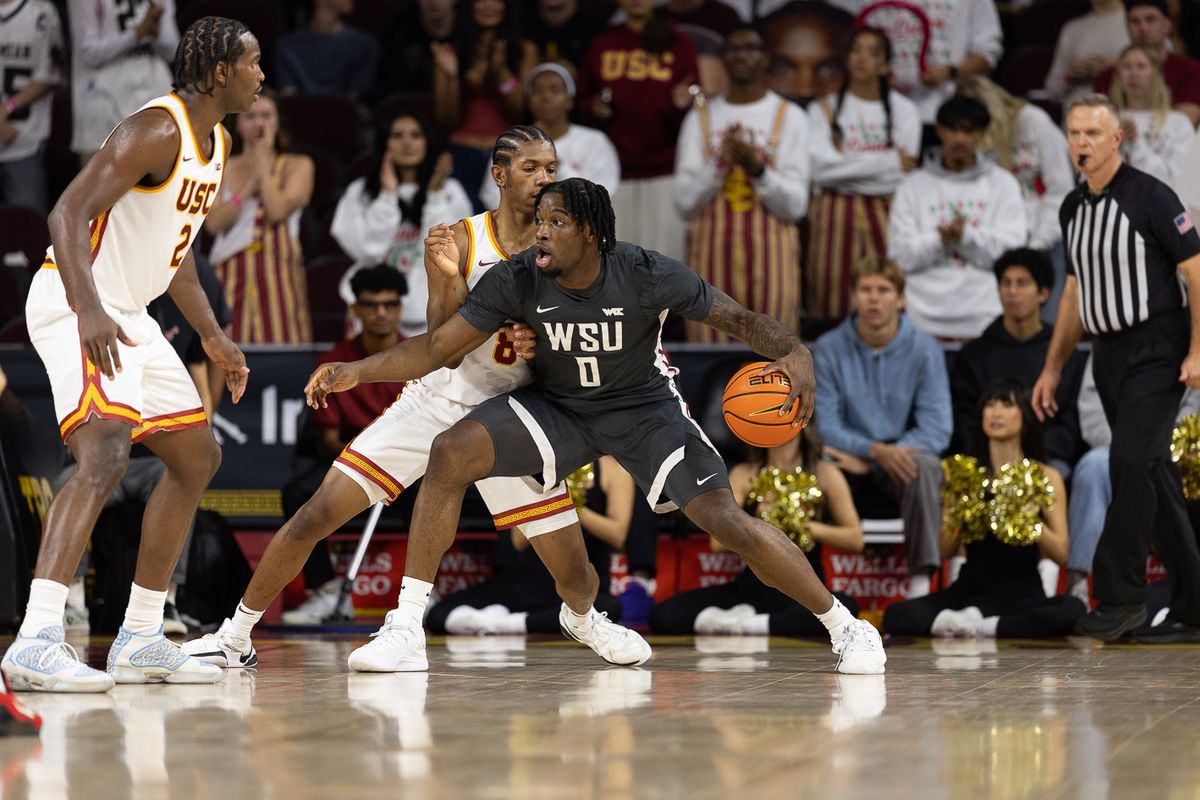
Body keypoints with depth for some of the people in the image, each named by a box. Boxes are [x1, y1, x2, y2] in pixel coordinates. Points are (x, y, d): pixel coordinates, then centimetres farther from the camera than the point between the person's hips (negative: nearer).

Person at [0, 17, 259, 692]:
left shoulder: (216, 142, 12)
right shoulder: (157, 130, -19)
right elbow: (68, 213, -26)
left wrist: (213, 336, 26)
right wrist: (88, 311, -39)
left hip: (128, 315, 11)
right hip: (77, 306, -11)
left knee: (198, 458, 15)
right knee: (106, 454, -28)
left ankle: (140, 641, 18)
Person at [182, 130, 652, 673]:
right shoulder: (459, 241, -9)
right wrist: (450, 276, -29)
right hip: (438, 400, -1)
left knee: (575, 575, 0)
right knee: (317, 515, -11)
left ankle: (585, 619, 39)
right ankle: (236, 637, 4)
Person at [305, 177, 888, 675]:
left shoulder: (648, 276, -25)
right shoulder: (516, 281, -20)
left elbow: (738, 318, -17)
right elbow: (436, 347, -14)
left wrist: (795, 351, -37)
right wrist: (357, 372, -28)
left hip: (644, 408, -2)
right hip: (557, 406, 2)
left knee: (726, 519, -18)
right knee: (451, 454, -21)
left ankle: (843, 625, 3)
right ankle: (407, 624, -15)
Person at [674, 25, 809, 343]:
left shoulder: (789, 117, 5)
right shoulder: (699, 119, 9)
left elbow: (795, 206, -2)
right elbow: (685, 204, 2)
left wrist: (758, 169, -16)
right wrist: (719, 164, -11)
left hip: (770, 254, -1)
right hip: (713, 253, 1)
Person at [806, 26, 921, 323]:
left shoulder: (903, 110, 8)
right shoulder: (824, 109, 7)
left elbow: (904, 174, -2)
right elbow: (819, 167, -10)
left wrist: (845, 164, -5)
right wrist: (888, 161, -10)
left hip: (884, 218, 0)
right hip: (834, 217, 0)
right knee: (834, 307, -5)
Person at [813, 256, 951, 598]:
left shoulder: (924, 349, -6)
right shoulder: (829, 348, -2)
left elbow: (936, 430, -11)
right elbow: (825, 426, -7)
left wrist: (865, 462, -20)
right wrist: (874, 450, -27)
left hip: (903, 454, -1)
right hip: (852, 461, 1)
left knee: (923, 466, -36)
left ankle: (921, 581, -34)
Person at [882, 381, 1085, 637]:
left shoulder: (1047, 477, 3)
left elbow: (1061, 554, -3)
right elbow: (946, 550, 3)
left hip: (1023, 593, -1)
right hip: (972, 590, 1)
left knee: (1073, 610, -35)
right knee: (896, 616, -25)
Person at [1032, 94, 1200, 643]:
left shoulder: (1150, 196, -10)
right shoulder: (1073, 208, 11)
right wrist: (1053, 368, 18)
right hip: (1109, 354, 7)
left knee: (1130, 460, -19)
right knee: (1153, 476, 7)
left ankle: (1120, 596, -15)